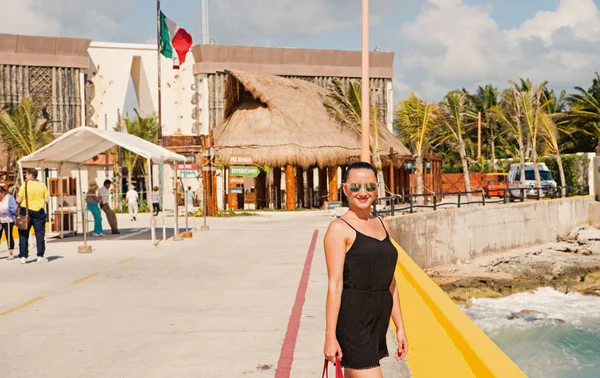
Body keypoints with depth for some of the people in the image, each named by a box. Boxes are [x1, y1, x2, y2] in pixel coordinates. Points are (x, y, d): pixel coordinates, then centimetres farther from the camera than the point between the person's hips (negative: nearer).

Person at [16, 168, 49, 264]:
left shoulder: (25, 185, -6)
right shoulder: (42, 185, 2)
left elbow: (19, 200, -8)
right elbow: (46, 200, 1)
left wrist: (17, 197, 13)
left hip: (26, 210, -2)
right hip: (39, 211, 2)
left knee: (23, 235, 6)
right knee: (40, 233, 6)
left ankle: (23, 256, 4)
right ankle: (40, 256, 2)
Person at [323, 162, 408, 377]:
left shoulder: (382, 226, 14)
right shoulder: (339, 229, -7)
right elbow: (335, 285, -12)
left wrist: (399, 327, 16)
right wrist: (330, 336, -15)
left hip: (379, 319, 7)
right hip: (352, 319, -7)